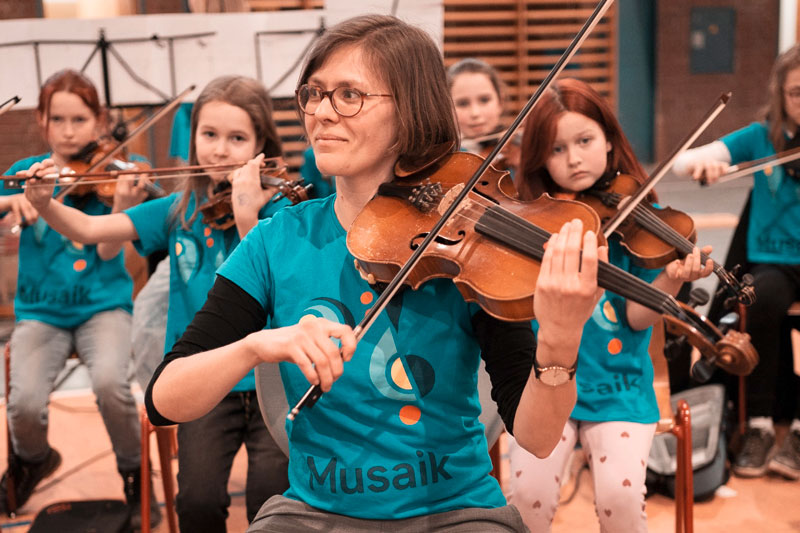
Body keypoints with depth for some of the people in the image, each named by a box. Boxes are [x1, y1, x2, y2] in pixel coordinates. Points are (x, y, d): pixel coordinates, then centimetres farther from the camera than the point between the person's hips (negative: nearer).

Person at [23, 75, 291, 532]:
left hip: (268, 377, -2)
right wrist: (44, 204, -13)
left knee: (271, 491, -19)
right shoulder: (179, 210, 7)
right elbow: (90, 229, 5)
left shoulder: (275, 209, -3)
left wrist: (246, 215, -27)